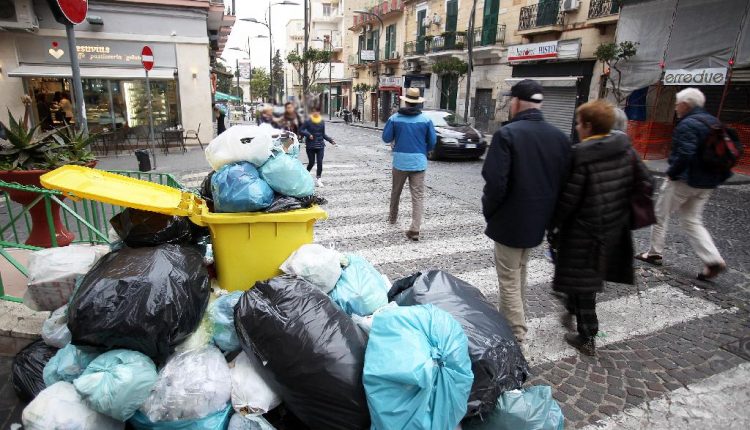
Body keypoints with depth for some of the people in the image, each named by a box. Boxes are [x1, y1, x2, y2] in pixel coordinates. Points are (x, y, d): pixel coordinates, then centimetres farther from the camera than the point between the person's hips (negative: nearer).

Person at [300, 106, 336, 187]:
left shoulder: (322, 122, 6)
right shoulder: (308, 121, -4)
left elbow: (323, 134, 12)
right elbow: (301, 130, -3)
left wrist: (331, 140, 1)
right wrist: (308, 135, -18)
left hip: (320, 145, 2)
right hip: (310, 146, -2)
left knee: (320, 162, -4)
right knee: (311, 163, 3)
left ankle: (318, 179, 6)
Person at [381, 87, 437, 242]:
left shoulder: (394, 118, -5)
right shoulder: (426, 120, -4)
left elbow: (386, 138, 1)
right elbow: (432, 142, 1)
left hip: (400, 161, 1)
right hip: (419, 162, -1)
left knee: (396, 191, 21)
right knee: (418, 196, 0)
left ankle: (393, 217, 41)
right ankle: (415, 229, -10)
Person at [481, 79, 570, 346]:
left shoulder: (507, 134, -17)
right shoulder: (559, 137, 3)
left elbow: (495, 182, -23)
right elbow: (565, 181, 5)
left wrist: (488, 211, -6)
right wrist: (548, 212, 15)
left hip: (510, 221, -7)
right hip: (538, 221, 7)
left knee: (509, 281, 5)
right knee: (519, 273, 25)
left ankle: (517, 338, 12)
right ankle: (510, 321, 41)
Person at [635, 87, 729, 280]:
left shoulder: (687, 124, -17)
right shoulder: (713, 122, 12)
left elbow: (684, 155, -28)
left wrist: (672, 173, -15)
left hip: (684, 180, -9)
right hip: (707, 183, 9)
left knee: (660, 214, 9)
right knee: (692, 221, 14)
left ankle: (655, 253, 19)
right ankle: (713, 260, 4)